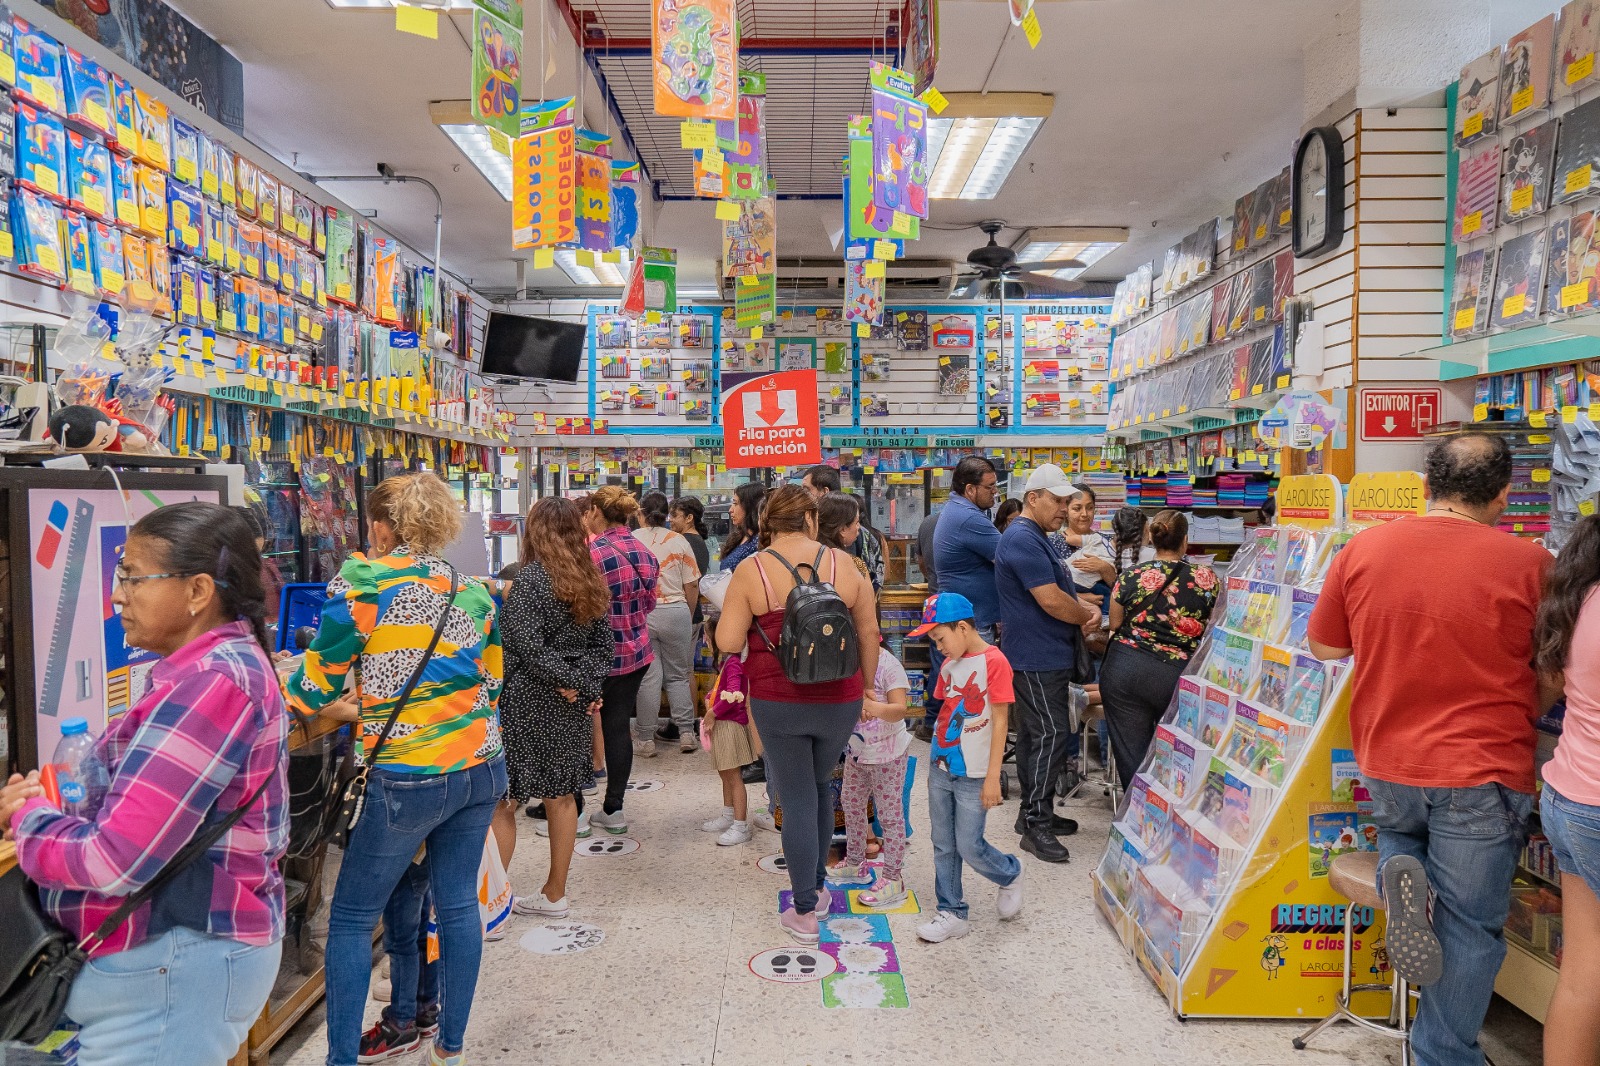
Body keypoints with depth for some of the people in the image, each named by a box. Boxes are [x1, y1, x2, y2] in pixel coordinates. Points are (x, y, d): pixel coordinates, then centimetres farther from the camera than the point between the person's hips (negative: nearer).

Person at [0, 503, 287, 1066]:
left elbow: (113, 861, -25)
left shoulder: (211, 684, -25)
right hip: (179, 949, 10)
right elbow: (145, 793, 11)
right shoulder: (216, 664, 9)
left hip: (178, 968, -10)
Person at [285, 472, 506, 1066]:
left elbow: (318, 684, -3)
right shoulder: (473, 593, 6)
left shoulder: (363, 582, -9)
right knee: (458, 904, 15)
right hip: (480, 770, 6)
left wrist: (282, 700, 20)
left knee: (351, 919, 10)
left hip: (406, 779, -5)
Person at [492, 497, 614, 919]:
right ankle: (555, 895, 25)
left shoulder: (532, 576, -13)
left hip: (527, 704, -7)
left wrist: (567, 680, -12)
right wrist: (589, 685, -4)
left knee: (502, 802, 0)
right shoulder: (591, 581, 8)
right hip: (571, 707, 7)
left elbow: (526, 645, -21)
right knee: (561, 796, 14)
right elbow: (602, 645, 7)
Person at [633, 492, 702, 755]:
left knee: (647, 677, 5)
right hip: (675, 612, 1)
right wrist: (688, 616, 14)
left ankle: (645, 739, 11)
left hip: (640, 615, -1)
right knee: (678, 676, 13)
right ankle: (686, 733, 14)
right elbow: (692, 586, 1)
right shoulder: (679, 541, 0)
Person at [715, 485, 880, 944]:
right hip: (838, 701, 3)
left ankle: (805, 912, 17)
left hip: (778, 703, -2)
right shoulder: (844, 565, -3)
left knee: (797, 800, 9)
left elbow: (727, 641, -12)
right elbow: (868, 634, 2)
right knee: (821, 787, 24)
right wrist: (867, 688, 16)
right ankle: (816, 887, 38)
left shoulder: (751, 571, -10)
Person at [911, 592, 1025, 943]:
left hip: (973, 775, -7)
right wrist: (934, 764, 15)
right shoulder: (949, 663, 8)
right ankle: (952, 913, 22)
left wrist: (993, 777, -14)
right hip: (941, 770, 7)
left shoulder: (993, 661, -14)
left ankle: (1010, 874, 28)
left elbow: (999, 722, -14)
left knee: (970, 848, 0)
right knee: (943, 846, 10)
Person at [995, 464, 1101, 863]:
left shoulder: (1035, 538, 18)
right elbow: (1051, 601, -23)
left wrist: (1089, 608, 1)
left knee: (1034, 734, 15)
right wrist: (1090, 618, -5)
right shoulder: (1023, 539, -18)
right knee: (1051, 736, -9)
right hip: (1037, 658, -11)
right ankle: (1037, 825, -3)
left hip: (1045, 655, 11)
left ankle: (1034, 813, 24)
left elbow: (1061, 589, 22)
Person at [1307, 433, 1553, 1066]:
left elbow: (1323, 646, 5)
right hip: (1482, 775, -2)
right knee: (1469, 924, 12)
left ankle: (1399, 874, 1)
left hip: (1386, 762, 3)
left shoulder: (1361, 550, -6)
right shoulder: (1528, 564, -12)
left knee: (1400, 834, 33)